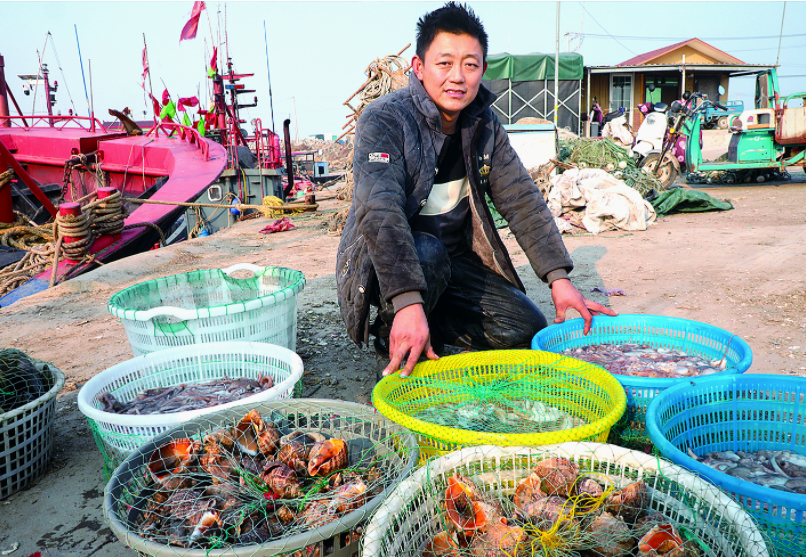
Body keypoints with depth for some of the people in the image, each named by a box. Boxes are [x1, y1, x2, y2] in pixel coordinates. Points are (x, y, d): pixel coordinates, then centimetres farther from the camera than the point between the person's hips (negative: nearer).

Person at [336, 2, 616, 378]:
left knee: (528, 330, -7)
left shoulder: (484, 126, 0)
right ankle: (396, 354, -11)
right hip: (383, 264, -5)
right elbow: (380, 211, -33)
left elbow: (522, 201, -1)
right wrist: (408, 303, -46)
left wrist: (559, 278, -12)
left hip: (455, 261, 6)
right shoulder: (384, 120, -20)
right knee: (427, 254, -38)